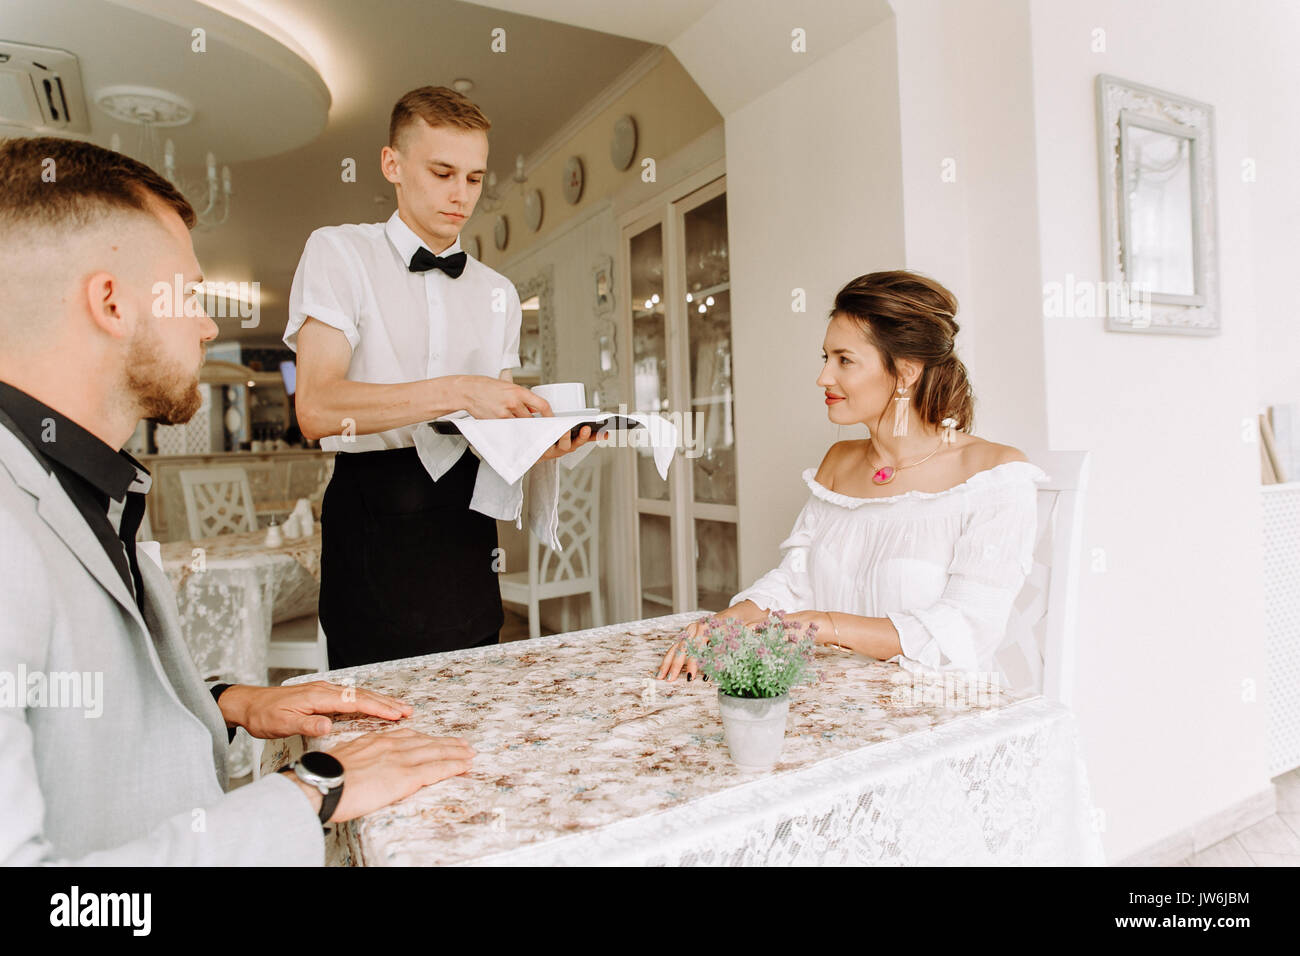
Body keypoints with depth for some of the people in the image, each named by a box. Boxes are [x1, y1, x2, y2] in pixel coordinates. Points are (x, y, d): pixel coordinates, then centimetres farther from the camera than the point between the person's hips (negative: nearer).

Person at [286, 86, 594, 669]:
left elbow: (497, 425, 14)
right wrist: (458, 392, -22)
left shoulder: (497, 292, 16)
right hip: (372, 513, -4)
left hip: (465, 518, 5)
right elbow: (317, 410, -14)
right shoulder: (338, 254, 0)